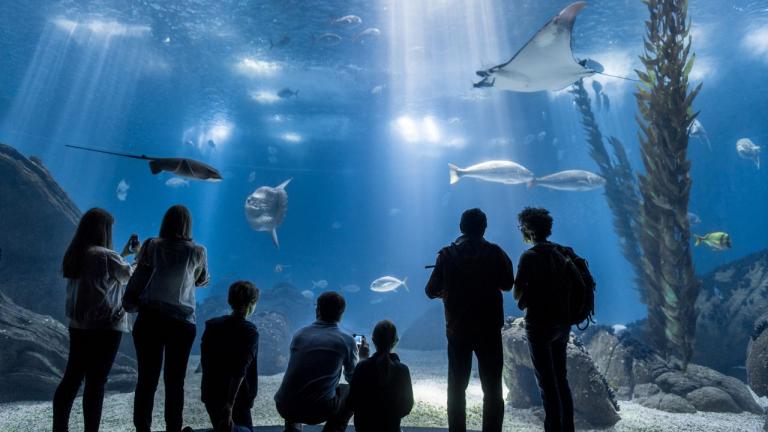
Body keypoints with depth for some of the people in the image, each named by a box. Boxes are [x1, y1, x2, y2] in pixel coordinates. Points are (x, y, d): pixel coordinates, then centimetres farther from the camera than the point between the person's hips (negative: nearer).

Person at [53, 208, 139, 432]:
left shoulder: (74, 255, 8)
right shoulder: (106, 256, -15)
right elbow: (131, 277, 0)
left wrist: (124, 253, 23)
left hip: (78, 325, 8)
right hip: (105, 327, -7)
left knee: (72, 378, 12)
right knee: (96, 382, -1)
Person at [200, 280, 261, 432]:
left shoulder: (212, 325, 4)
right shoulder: (250, 331, -14)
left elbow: (205, 362, 10)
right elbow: (240, 371, -23)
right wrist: (230, 405, -24)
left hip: (210, 393, 6)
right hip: (236, 397, -6)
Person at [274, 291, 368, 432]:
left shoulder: (299, 334, 6)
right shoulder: (347, 341, -3)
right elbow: (352, 378, 13)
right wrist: (362, 357, 32)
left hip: (284, 407, 4)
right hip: (318, 410, -4)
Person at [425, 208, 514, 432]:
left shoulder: (447, 254, -6)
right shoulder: (494, 253, -6)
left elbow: (432, 291, -5)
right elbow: (507, 284, 4)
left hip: (457, 329, 1)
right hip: (489, 329, 0)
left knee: (457, 388, 14)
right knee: (492, 389, 10)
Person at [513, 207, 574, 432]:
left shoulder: (529, 256, -13)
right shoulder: (560, 254, 6)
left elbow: (517, 294, -12)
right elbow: (566, 287, 13)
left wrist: (524, 296, 8)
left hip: (540, 324, -7)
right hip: (562, 322, 7)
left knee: (547, 382, 1)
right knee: (561, 378, 17)